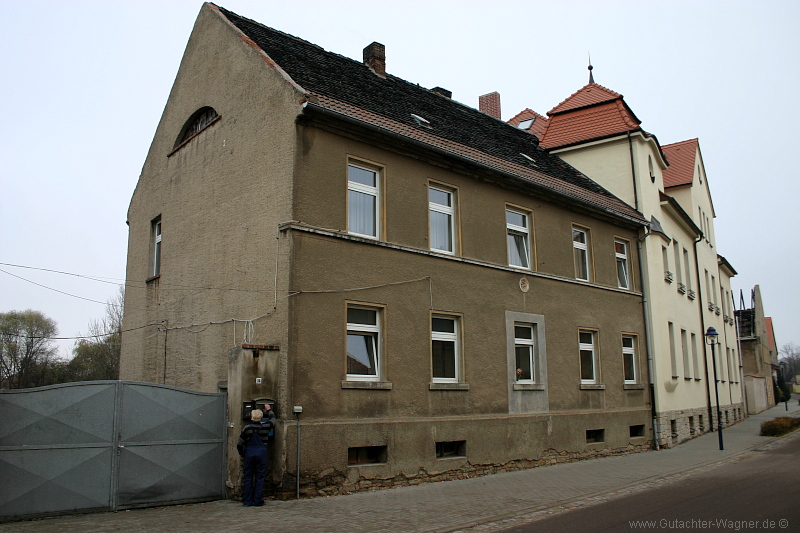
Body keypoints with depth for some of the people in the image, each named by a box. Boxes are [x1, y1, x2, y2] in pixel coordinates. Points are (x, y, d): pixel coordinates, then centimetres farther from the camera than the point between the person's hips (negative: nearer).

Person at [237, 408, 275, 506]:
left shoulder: (246, 428, -5)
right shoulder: (265, 426, -5)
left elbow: (239, 444, -1)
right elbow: (273, 419, 18)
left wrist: (242, 454, 14)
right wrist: (269, 410, 33)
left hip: (249, 454, 1)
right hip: (261, 454, -1)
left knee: (248, 478, 8)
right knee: (260, 478, 5)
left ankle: (247, 501, 11)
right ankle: (258, 501, 6)